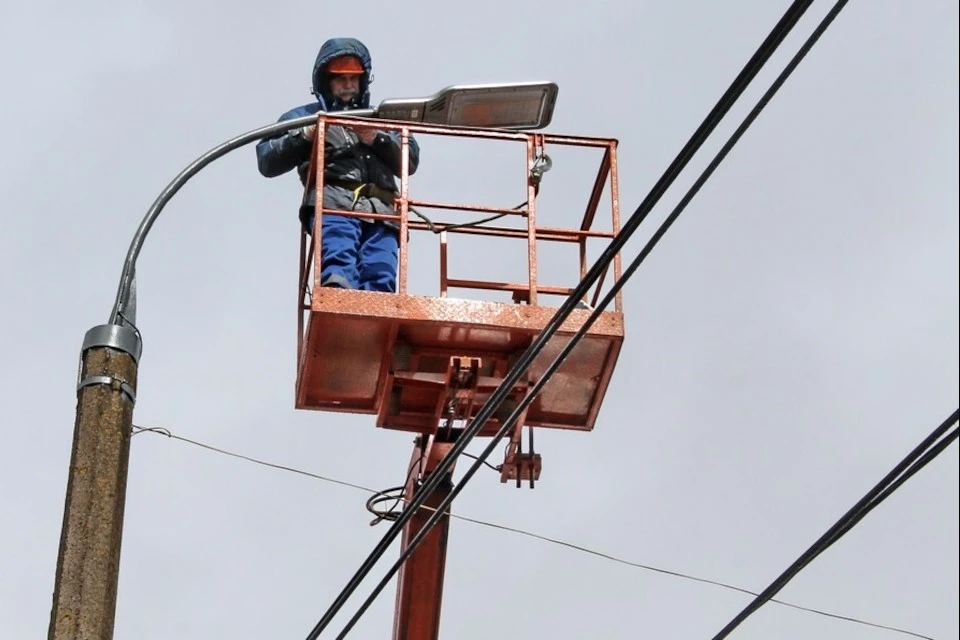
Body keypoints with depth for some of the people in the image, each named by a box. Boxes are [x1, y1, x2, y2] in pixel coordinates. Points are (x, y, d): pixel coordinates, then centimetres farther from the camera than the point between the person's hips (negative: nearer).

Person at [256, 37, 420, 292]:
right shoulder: (304, 116, 30)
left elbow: (410, 161, 22)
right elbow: (266, 162, 17)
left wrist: (377, 139, 4)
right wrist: (304, 136, 2)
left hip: (381, 209, 3)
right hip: (332, 203, -3)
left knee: (381, 277, -25)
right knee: (338, 260, -35)